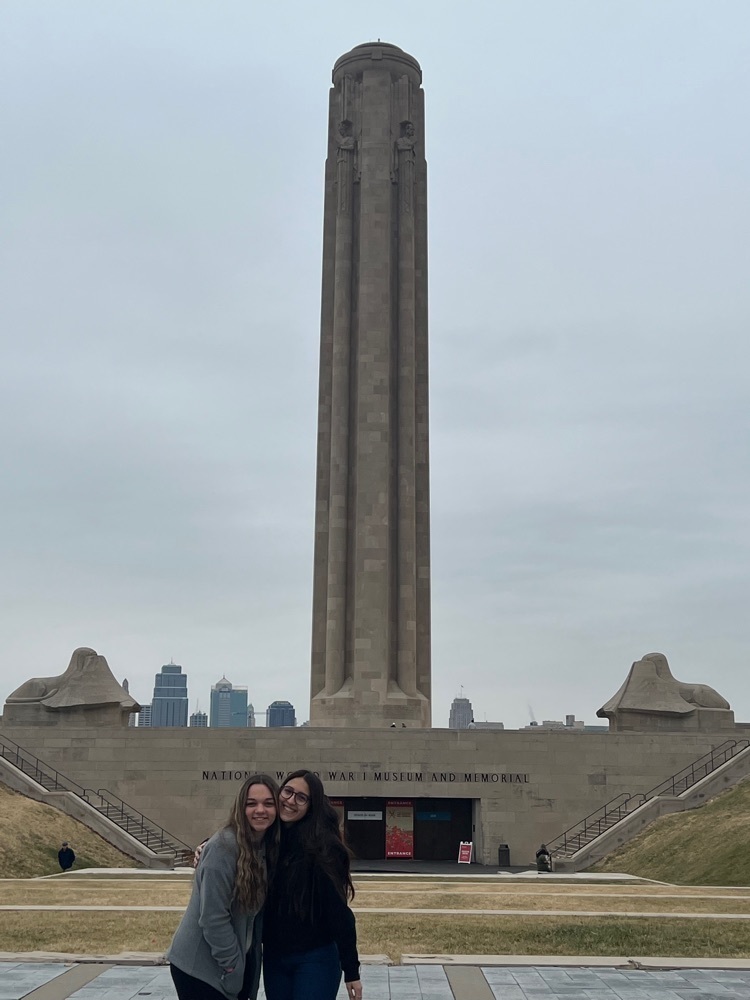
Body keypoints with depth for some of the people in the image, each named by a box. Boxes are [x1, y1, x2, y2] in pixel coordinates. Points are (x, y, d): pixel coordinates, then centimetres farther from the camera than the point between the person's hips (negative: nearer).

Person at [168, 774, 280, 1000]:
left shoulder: (268, 846, 3)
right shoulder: (224, 847, -21)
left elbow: (255, 911, 8)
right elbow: (213, 917, -22)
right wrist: (232, 965, -16)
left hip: (239, 963, 7)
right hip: (200, 966, -7)